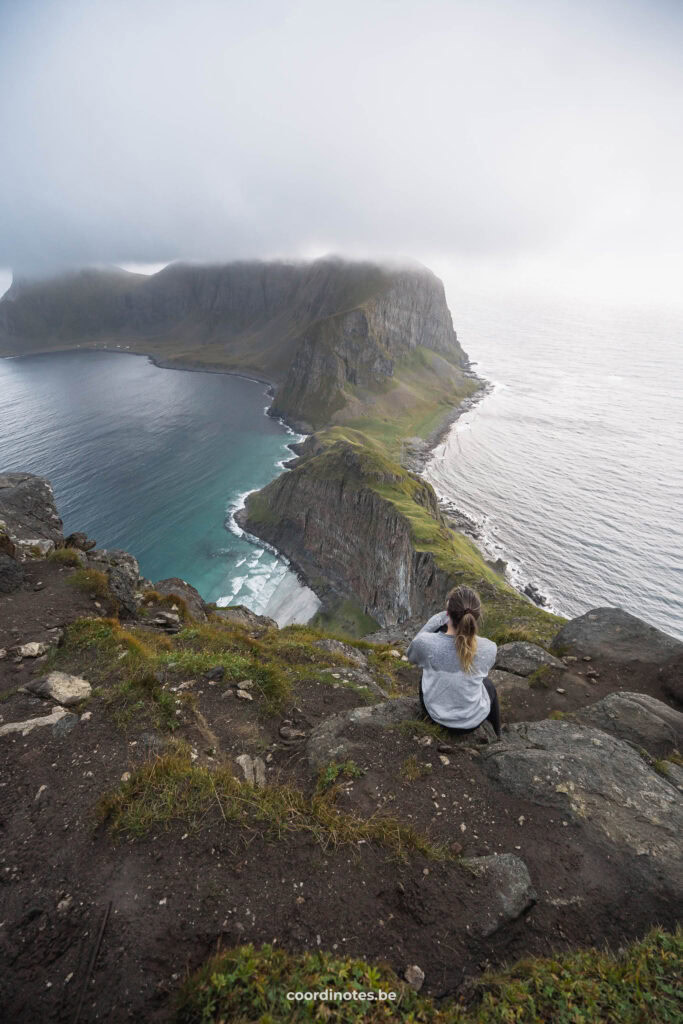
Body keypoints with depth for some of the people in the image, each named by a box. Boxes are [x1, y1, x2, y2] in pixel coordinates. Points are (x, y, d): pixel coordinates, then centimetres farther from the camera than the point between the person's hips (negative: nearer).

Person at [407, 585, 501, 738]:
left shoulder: (425, 643, -30)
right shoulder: (488, 648, -26)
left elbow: (412, 657, -4)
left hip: (436, 715, 0)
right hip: (474, 720, 1)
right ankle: (495, 738, 54)